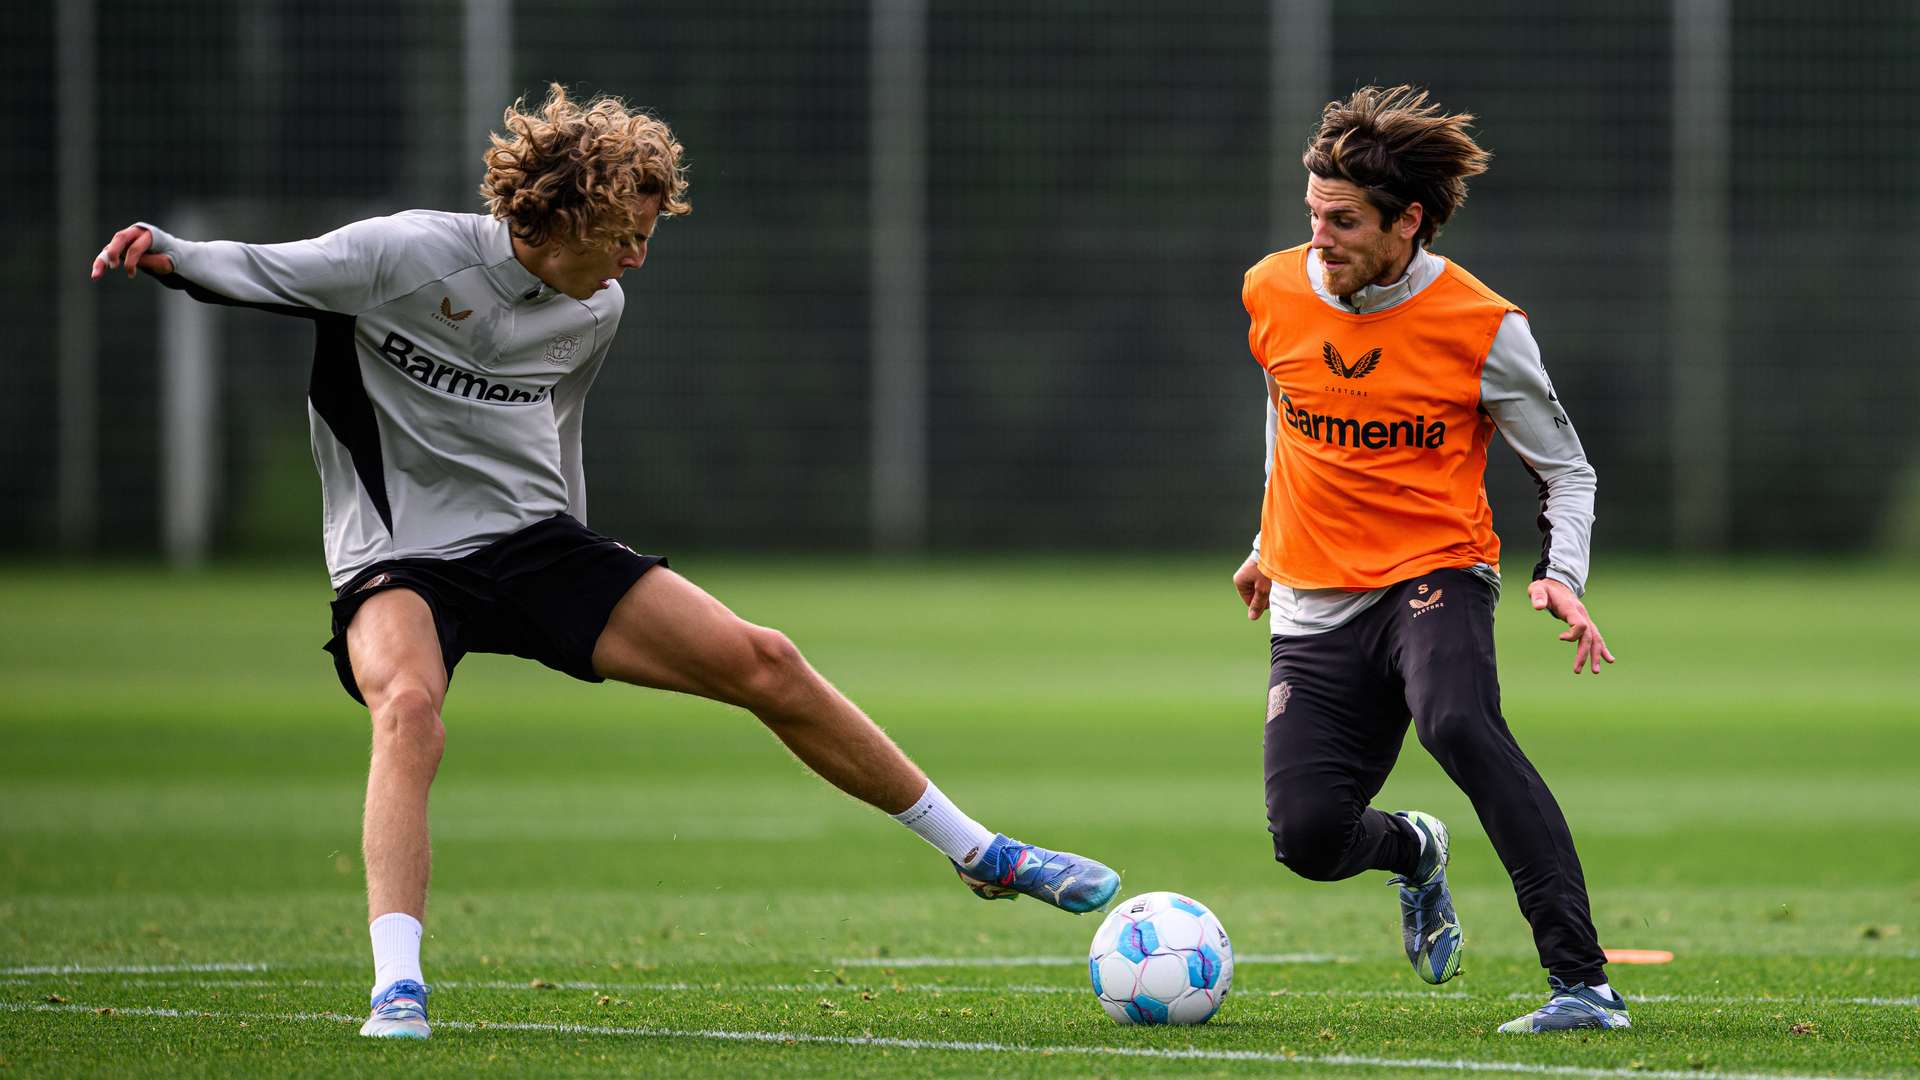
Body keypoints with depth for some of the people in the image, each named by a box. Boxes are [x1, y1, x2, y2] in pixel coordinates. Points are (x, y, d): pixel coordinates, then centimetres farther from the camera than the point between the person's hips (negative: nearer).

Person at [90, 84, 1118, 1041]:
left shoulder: (596, 311, 4)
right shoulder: (408, 255, -15)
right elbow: (258, 273, -8)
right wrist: (167, 254, -29)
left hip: (533, 538, 5)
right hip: (398, 563, -5)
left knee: (763, 663, 0)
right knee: (408, 707, -39)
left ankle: (981, 855, 13)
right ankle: (397, 990, -42)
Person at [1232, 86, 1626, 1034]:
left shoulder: (1484, 329, -12)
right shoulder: (1274, 293, -1)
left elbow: (1566, 471, -1)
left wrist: (1562, 576, -18)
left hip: (1435, 573, -4)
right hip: (1314, 602, 4)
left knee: (1458, 722, -36)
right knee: (1307, 835, -11)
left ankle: (1583, 983, -36)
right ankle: (1411, 851, 32)